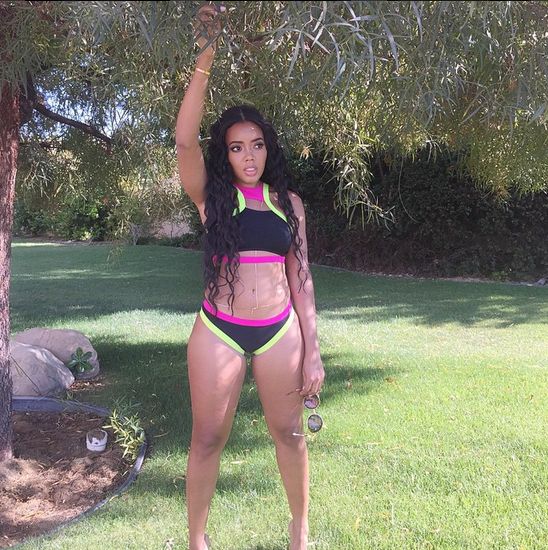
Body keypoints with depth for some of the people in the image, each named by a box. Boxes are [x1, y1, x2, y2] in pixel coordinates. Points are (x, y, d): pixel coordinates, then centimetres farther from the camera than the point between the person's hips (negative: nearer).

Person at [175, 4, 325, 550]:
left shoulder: (288, 202, 7)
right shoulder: (211, 196, 0)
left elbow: (300, 278, 6)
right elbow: (185, 138, -18)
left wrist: (312, 352, 2)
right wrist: (206, 56, -24)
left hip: (281, 331, 2)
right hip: (219, 330, -2)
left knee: (289, 433, 13)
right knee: (207, 439, 7)